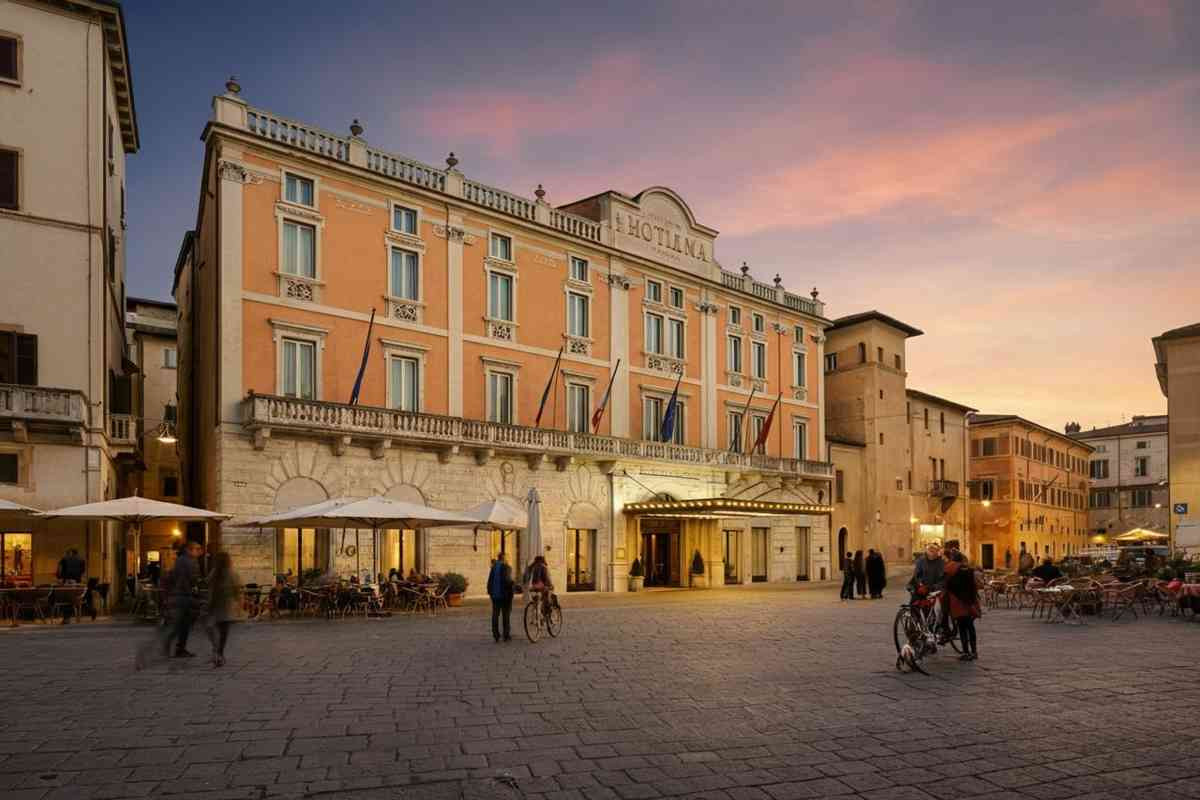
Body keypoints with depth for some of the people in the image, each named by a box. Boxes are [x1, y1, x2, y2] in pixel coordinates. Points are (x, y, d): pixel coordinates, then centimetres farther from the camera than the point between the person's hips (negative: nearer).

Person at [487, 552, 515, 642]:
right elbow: (508, 581, -19)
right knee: (506, 615, 3)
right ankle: (506, 636, 4)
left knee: (495, 615, 9)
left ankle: (496, 635, 9)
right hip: (505, 594, -5)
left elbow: (489, 580, 7)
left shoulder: (493, 567, 6)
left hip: (495, 595, 5)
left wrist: (490, 592, 15)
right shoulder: (507, 567, -11)